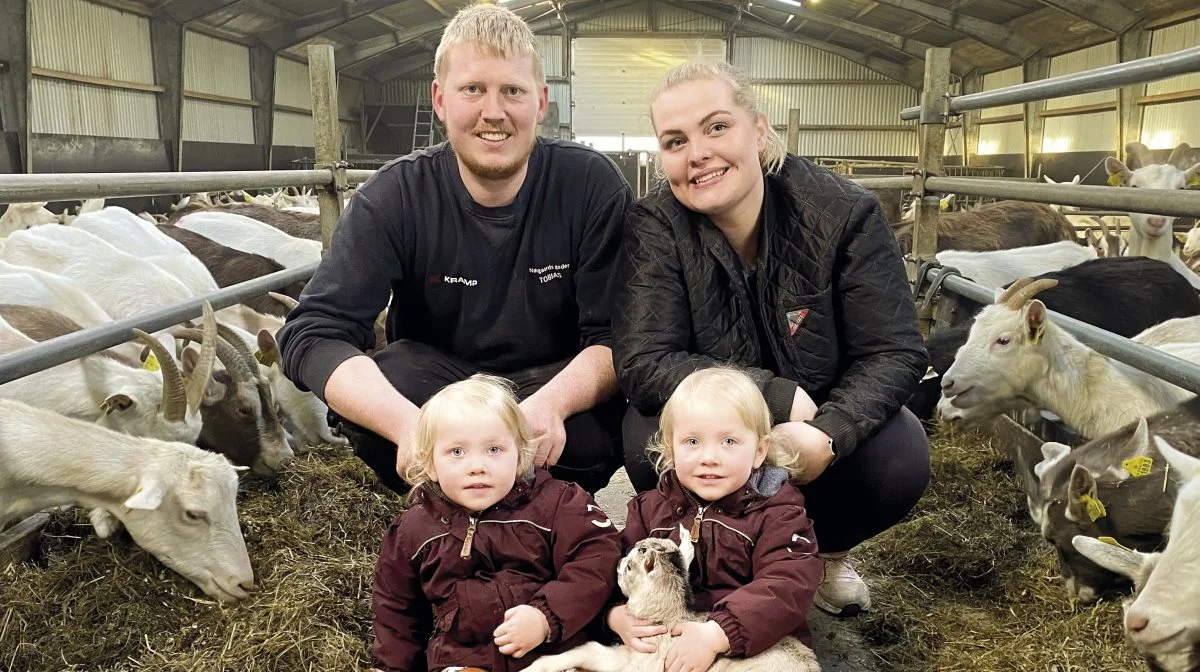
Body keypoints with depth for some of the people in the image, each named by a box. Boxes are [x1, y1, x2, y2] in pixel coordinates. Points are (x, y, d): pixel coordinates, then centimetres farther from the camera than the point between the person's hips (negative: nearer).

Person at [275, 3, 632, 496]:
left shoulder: (593, 185, -13)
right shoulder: (395, 196, -13)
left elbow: (615, 338, -15)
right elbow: (313, 333, -22)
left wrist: (552, 402, -39)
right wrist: (409, 423, -42)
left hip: (562, 386, 0)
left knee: (595, 432, -35)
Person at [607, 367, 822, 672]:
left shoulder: (777, 513, -5)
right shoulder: (651, 508, 8)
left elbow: (788, 586, -19)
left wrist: (716, 634, -30)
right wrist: (616, 615, -14)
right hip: (660, 645, 1)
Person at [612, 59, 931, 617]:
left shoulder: (843, 212, -17)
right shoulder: (654, 227, -19)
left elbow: (895, 353, -16)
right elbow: (643, 363, -25)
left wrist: (827, 434, -34)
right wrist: (779, 397, -30)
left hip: (824, 420, 1)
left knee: (901, 460, -26)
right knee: (649, 439, -31)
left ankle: (825, 549, 10)